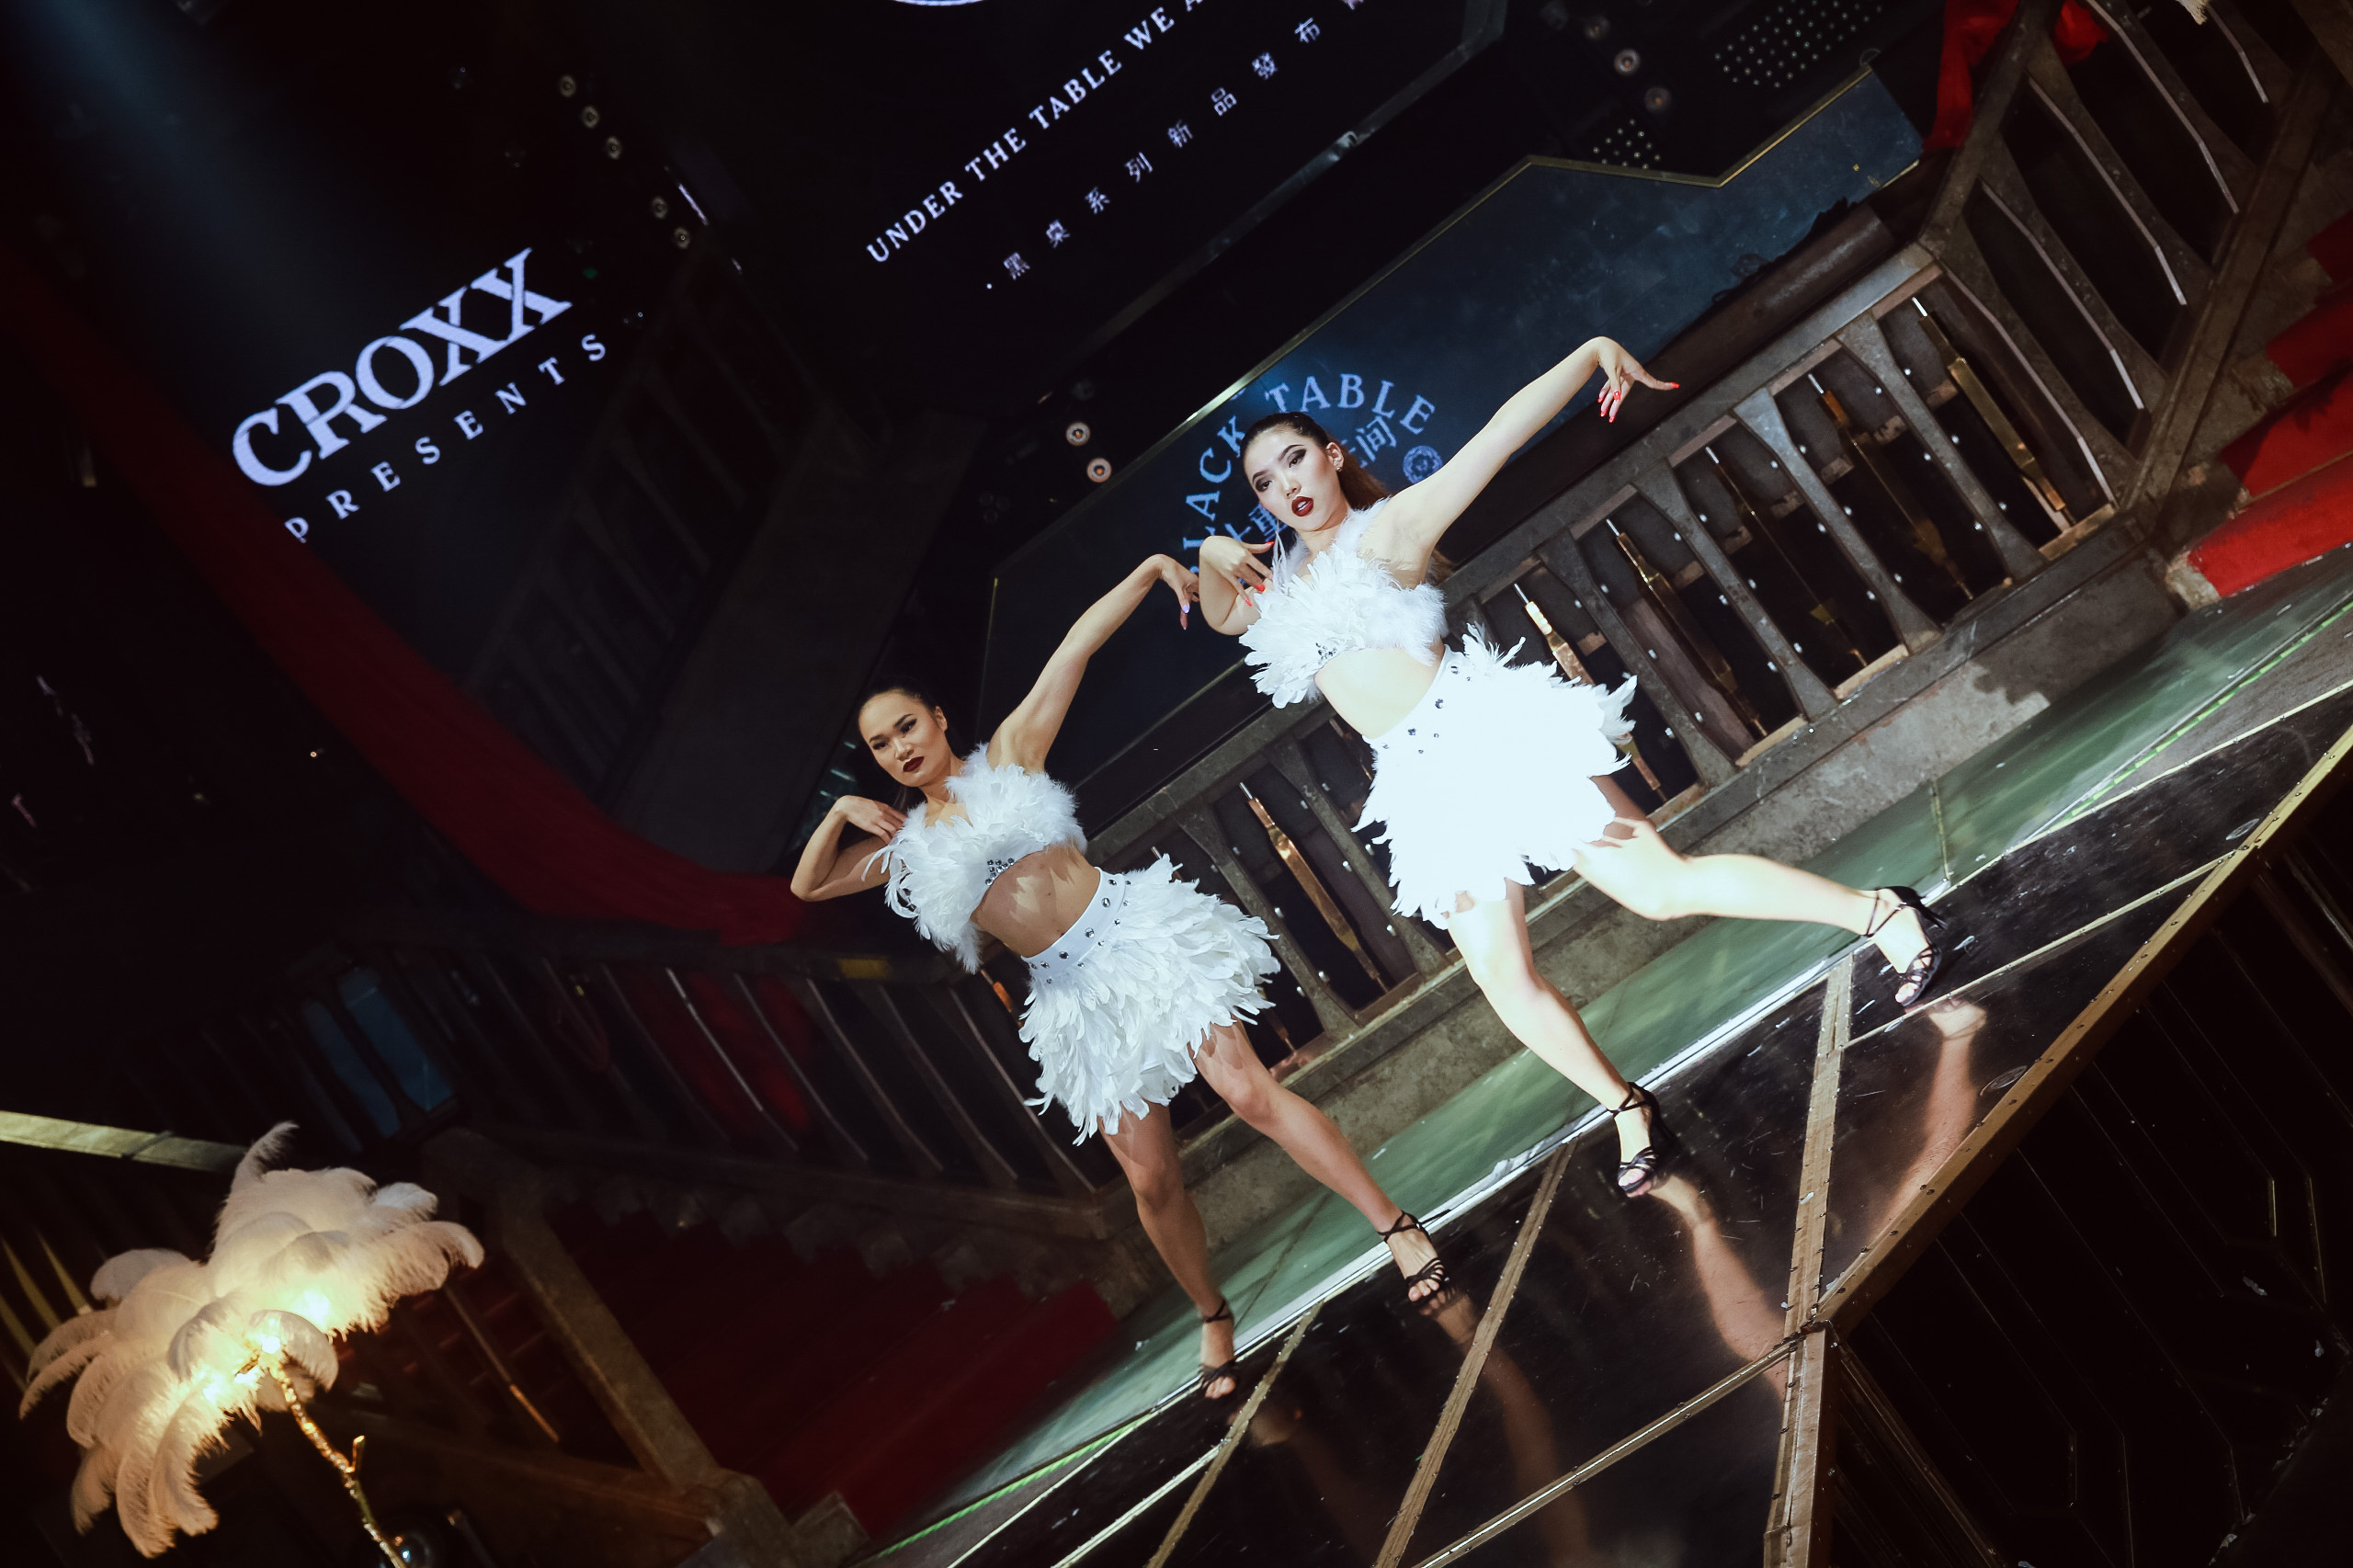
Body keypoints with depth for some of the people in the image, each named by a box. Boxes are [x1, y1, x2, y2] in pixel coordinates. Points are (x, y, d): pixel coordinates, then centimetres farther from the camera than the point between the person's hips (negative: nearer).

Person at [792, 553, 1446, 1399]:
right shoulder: (908, 845, 14)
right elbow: (806, 886, 18)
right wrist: (839, 812, 2)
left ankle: (1400, 1228, -11)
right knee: (1152, 1181, 2)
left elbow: (1074, 651, 1)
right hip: (1075, 995, 3)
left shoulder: (1009, 755, 5)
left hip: (1137, 933, -3)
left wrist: (1150, 571, -7)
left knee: (1250, 1092, -16)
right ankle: (1213, 1320, 23)